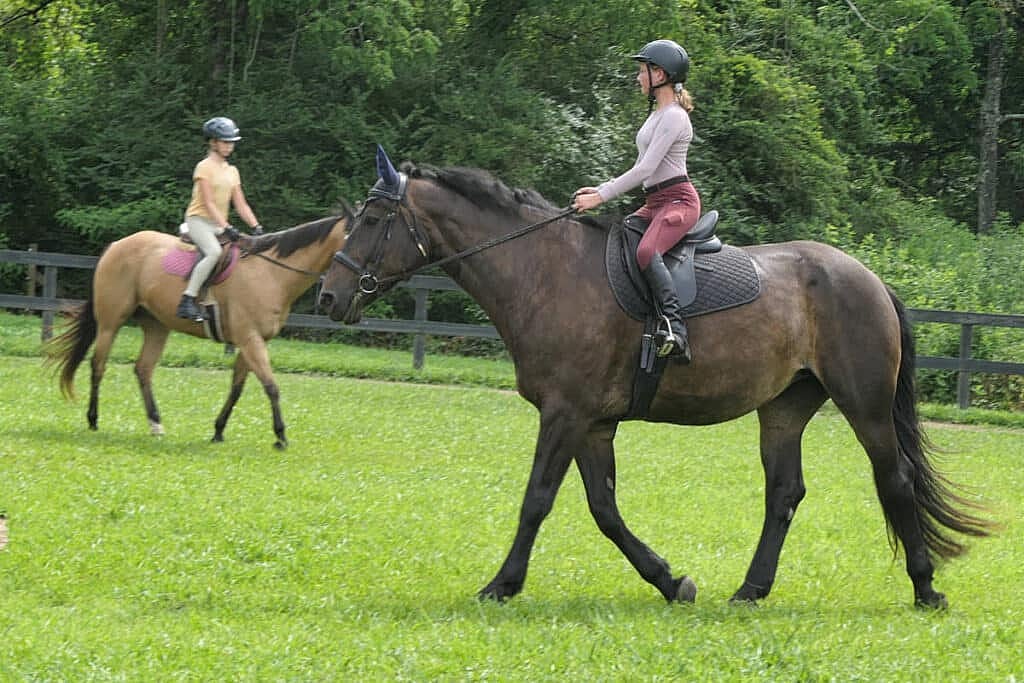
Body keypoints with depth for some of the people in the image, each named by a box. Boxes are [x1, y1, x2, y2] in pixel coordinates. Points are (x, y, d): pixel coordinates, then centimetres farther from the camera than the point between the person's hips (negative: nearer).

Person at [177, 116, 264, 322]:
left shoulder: (232, 171, 15)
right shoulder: (205, 167, -7)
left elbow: (241, 205, 12)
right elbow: (208, 203, -15)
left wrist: (256, 227, -2)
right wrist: (226, 228, -24)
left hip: (219, 224, 8)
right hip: (199, 220, -8)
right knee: (214, 252, -34)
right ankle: (188, 300, -35)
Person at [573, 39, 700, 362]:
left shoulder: (673, 117, -12)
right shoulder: (658, 114, 20)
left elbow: (646, 169, -18)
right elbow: (642, 169, 23)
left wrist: (601, 196, -18)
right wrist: (600, 189, 16)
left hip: (679, 200, -11)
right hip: (655, 203, 11)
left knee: (646, 251, -35)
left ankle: (676, 331, -46)